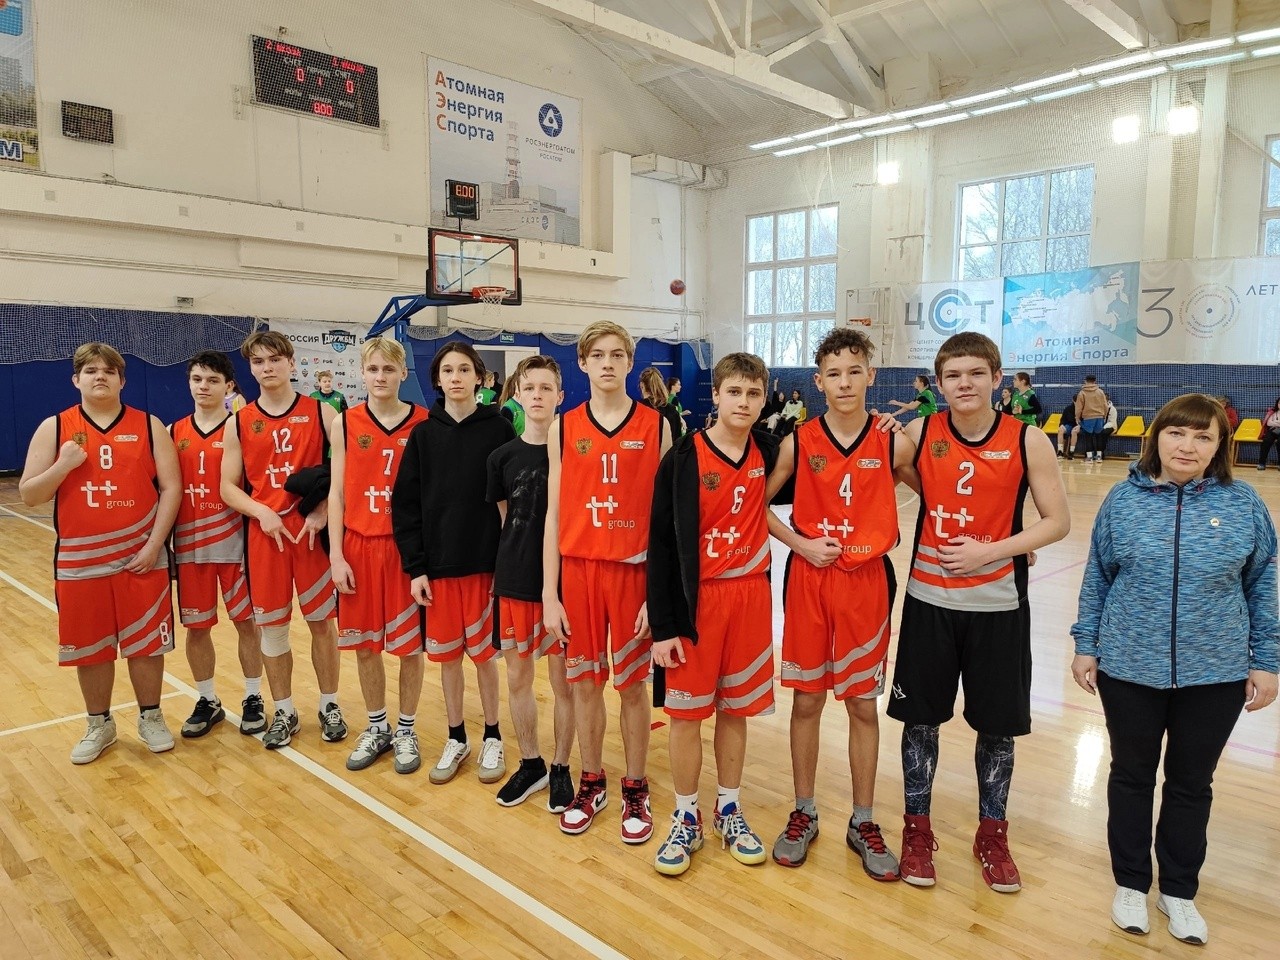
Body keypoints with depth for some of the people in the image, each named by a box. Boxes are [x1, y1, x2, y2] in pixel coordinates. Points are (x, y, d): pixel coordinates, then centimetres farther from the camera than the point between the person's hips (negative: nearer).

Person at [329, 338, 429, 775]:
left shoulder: (424, 423, -3)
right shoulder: (345, 423, 2)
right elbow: (336, 493, 3)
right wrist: (336, 555, -2)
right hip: (359, 546, 2)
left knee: (410, 645, 6)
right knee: (364, 645, 12)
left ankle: (406, 730, 25)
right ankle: (377, 729, 31)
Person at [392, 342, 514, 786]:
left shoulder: (499, 429, -3)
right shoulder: (423, 434, 3)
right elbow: (405, 502, 2)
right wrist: (415, 566, -4)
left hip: (485, 562, -2)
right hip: (437, 564, 2)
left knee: (484, 654, 7)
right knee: (447, 655, 11)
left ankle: (492, 739, 25)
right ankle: (456, 739, 28)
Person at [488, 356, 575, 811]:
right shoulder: (503, 457, 2)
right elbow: (504, 517, 13)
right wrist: (508, 565, 7)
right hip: (514, 582, 3)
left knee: (563, 679, 7)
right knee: (517, 676, 12)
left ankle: (560, 767, 25)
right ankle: (530, 763, 31)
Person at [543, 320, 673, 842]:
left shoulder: (655, 425, -2)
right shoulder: (564, 429, 3)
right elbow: (553, 514, 4)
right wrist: (549, 593, 0)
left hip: (634, 570, -2)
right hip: (577, 569, 2)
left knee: (632, 683, 8)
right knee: (584, 681, 12)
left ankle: (636, 790, 26)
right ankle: (591, 783, 31)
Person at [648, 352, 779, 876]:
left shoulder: (769, 453, 1)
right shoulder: (682, 458, -8)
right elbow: (660, 543, -8)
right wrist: (662, 625, -10)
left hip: (750, 595, 3)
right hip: (694, 599, -3)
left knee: (735, 710, 13)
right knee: (686, 713, 5)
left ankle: (730, 812, 30)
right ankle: (686, 820, 22)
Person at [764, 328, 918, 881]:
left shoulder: (892, 445, -4)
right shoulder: (799, 442, -4)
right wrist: (801, 544, -8)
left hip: (866, 582, 0)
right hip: (808, 581, 0)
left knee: (863, 704, 9)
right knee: (806, 700, 9)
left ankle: (863, 823, 26)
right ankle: (803, 814, 27)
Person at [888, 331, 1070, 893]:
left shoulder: (1028, 441, -6)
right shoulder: (918, 435, -4)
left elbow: (1057, 521, -5)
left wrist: (990, 550, -15)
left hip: (998, 604, 0)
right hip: (929, 599, 1)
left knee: (998, 724, 12)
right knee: (920, 716, 9)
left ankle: (992, 833, 33)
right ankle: (917, 826, 29)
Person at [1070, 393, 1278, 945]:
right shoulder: (1124, 498, -5)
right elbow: (1097, 577, 1)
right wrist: (1086, 645, 1)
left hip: (1215, 676, 1)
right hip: (1129, 669, 0)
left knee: (1192, 784, 16)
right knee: (1132, 776, 15)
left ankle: (1179, 891, 36)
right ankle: (1131, 884, 35)